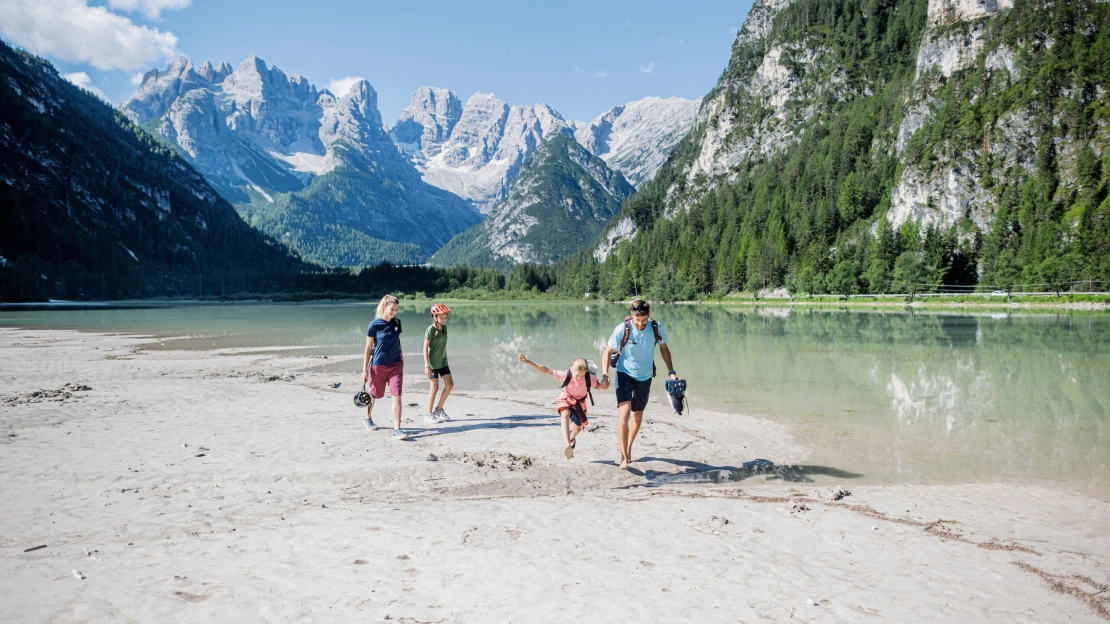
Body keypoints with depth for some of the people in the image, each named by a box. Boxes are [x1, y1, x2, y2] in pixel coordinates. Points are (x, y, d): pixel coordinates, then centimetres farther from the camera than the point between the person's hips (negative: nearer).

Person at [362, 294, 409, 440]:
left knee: (396, 395, -9)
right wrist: (365, 370, -7)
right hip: (378, 365, -3)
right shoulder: (374, 325, -11)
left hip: (396, 365, 3)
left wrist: (401, 357, 10)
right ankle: (368, 418, 42)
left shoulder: (397, 322, 1)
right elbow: (368, 349, -7)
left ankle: (397, 429, -10)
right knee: (375, 395, 14)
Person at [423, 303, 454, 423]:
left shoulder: (444, 328, 8)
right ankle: (428, 415, 9)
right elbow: (425, 347, -14)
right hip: (433, 363, -7)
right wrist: (426, 365, -17)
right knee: (435, 387, -2)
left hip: (443, 361, 7)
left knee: (449, 384, 2)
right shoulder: (431, 330, -13)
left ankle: (439, 409, 17)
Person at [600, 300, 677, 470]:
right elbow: (608, 352, -12)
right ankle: (624, 457, -19)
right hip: (625, 374, -3)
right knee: (624, 411, -22)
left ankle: (629, 448, 41)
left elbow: (664, 348, 4)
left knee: (638, 414, 17)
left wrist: (671, 371, -1)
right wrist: (605, 373, -26)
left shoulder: (656, 328, -14)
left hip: (645, 377, 3)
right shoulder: (622, 329, -21)